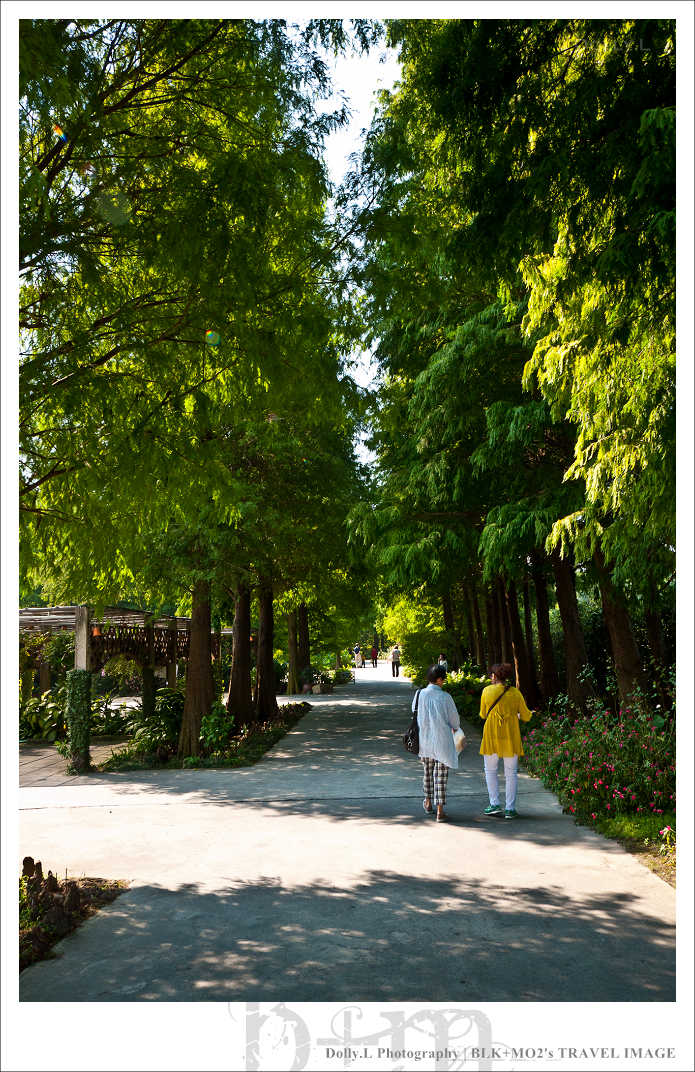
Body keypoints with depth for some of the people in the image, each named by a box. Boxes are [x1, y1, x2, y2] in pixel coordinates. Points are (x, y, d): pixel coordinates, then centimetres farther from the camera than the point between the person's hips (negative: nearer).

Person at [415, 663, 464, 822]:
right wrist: (455, 728, 19)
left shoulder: (420, 694, -6)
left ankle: (428, 802, 38)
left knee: (427, 771, 23)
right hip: (442, 741, -3)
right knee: (441, 775, 3)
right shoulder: (445, 697, -14)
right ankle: (440, 811, 1)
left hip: (424, 740, 3)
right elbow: (454, 719, -4)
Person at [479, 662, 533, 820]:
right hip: (511, 736, 1)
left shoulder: (487, 691, -5)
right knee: (511, 773, 8)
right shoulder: (515, 692, -1)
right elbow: (526, 717, 4)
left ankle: (495, 804, 7)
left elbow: (483, 714, 7)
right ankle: (510, 808, 7)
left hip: (491, 735, -1)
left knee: (490, 771, 13)